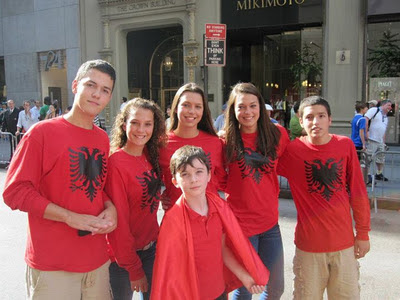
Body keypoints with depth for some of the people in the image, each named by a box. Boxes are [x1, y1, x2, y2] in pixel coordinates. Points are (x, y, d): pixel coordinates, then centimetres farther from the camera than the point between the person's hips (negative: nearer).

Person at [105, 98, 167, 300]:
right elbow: (118, 219, -18)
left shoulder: (151, 154, -3)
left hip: (151, 246, 6)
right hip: (123, 254, -6)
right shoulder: (116, 163, -21)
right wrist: (133, 268, -13)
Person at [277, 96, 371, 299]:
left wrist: (363, 233, 5)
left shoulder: (346, 145, -4)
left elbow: (358, 193, 2)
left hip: (344, 240, 2)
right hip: (309, 243, -2)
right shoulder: (291, 151, -9)